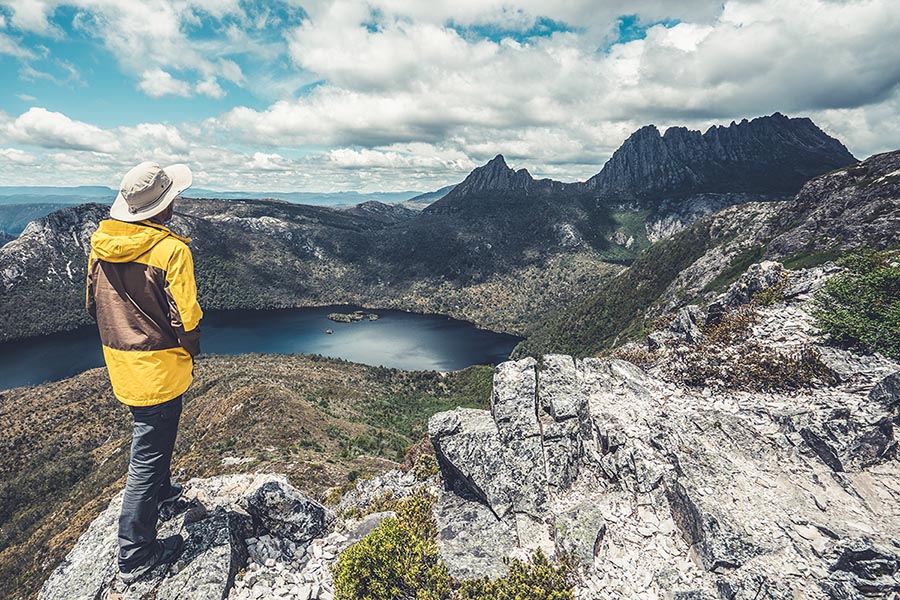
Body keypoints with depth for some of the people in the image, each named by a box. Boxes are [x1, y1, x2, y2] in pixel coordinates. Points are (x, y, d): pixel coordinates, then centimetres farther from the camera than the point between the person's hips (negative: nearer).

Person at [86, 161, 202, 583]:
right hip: (158, 367, -7)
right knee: (148, 452, 4)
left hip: (119, 361, 8)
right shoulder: (170, 250, -23)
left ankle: (159, 492, 50)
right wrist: (191, 350, -1)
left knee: (150, 434, 28)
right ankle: (135, 553, 16)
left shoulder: (100, 242, 0)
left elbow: (94, 305, 10)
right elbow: (186, 318, -19)